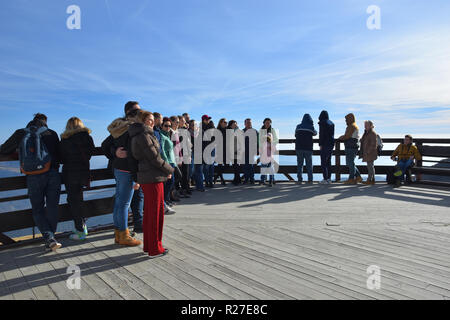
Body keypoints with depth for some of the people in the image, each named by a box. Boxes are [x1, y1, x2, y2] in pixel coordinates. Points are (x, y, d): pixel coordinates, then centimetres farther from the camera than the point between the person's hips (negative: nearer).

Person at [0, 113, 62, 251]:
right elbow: (58, 156, 7)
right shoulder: (51, 134, 4)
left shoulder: (20, 134, 6)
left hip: (33, 178, 0)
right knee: (52, 207, 9)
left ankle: (49, 239, -5)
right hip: (52, 175, 0)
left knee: (37, 210, 10)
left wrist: (19, 150, 35)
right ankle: (50, 240, 11)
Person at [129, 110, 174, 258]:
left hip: (145, 178, 10)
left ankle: (148, 246, 26)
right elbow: (154, 158, -17)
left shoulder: (142, 135, 17)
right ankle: (155, 249, 8)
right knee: (156, 212, -1)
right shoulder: (144, 136, -14)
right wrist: (170, 170, -3)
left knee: (149, 212, 15)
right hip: (153, 178, -10)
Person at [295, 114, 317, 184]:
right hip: (308, 148, -1)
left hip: (299, 148, 1)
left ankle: (299, 180, 0)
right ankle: (310, 180, 5)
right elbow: (315, 133, 19)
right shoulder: (311, 127, -1)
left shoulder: (298, 126, 3)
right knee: (309, 164, 7)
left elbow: (295, 135, 15)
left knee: (299, 164, 4)